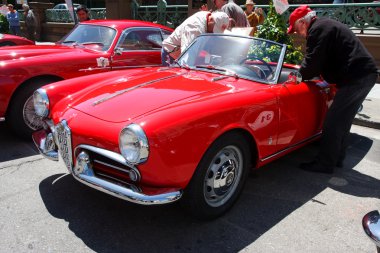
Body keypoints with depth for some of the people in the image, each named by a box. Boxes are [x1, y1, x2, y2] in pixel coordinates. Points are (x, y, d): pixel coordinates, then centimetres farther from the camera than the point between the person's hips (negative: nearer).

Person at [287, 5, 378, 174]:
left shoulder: (317, 30, -12)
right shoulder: (325, 25, 20)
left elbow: (312, 63, -16)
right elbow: (318, 61, 25)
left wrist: (300, 76, 2)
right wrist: (303, 73, 17)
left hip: (356, 78, -11)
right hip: (365, 73, 11)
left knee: (333, 122, -6)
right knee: (343, 120, 16)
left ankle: (325, 164, 1)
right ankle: (337, 158, 26)